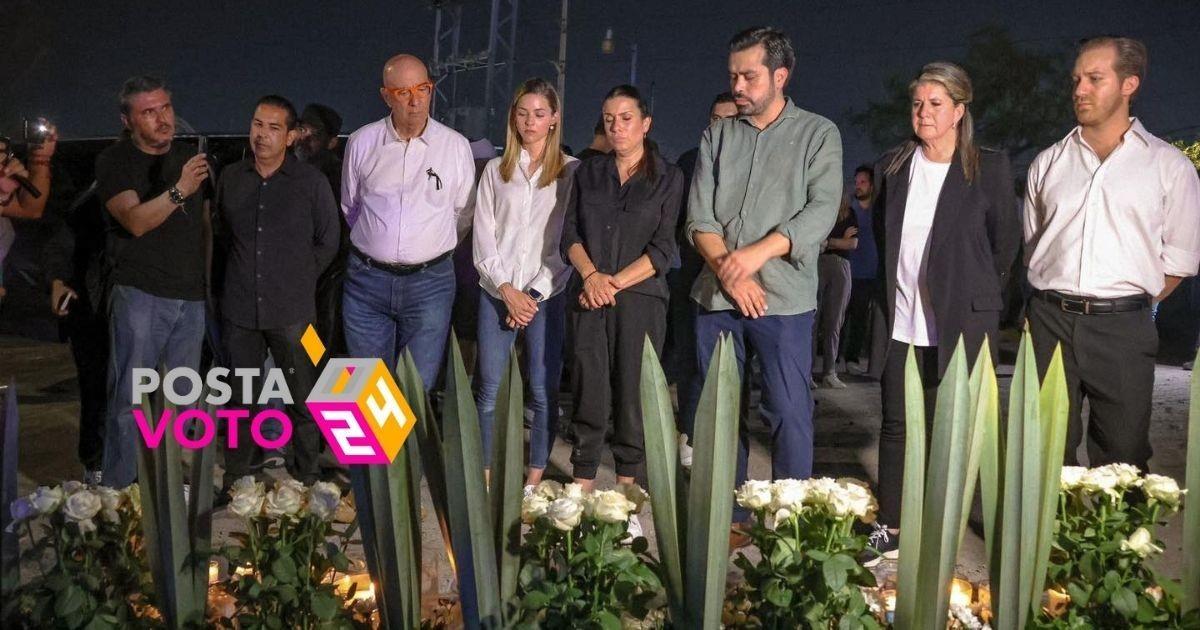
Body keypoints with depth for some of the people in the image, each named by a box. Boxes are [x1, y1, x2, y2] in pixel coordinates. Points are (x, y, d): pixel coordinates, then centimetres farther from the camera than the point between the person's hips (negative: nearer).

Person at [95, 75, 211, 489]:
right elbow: (135, 221, -18)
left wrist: (210, 280, 14)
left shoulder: (190, 158, 14)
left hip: (192, 298, 5)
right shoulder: (114, 161, -3)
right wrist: (178, 191, -33)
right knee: (129, 396, -4)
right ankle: (118, 489, 3)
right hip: (139, 295, -5)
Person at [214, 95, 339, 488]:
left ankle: (305, 481, 16)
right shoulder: (231, 178, 6)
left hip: (292, 312, -3)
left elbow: (327, 242, 6)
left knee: (303, 400, 2)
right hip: (239, 309, 3)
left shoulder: (312, 182, -4)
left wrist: (299, 278, 5)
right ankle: (235, 479, 26)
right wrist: (245, 271, 14)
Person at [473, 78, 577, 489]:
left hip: (548, 294, -2)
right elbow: (483, 237, 7)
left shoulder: (572, 172, 3)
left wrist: (535, 295, -8)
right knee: (489, 390, 1)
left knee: (544, 391, 0)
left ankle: (535, 479, 11)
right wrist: (507, 290, -6)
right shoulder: (495, 170, 12)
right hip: (497, 292, 2)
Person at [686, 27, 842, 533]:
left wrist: (759, 252, -20)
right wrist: (726, 268, -10)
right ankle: (728, 518, 21)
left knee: (789, 413, -4)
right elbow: (699, 216, 6)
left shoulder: (818, 134, 4)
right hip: (716, 296, 4)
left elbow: (821, 210, -9)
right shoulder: (718, 135, 13)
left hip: (784, 298, -3)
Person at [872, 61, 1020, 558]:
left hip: (962, 323, -3)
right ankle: (889, 526, 18)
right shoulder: (894, 166, 7)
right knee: (896, 424, 7)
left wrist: (973, 292, 10)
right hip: (901, 321, 3)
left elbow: (1006, 241, 4)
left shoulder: (989, 169, -3)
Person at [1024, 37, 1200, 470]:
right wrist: (1059, 300, 10)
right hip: (1049, 323, 2)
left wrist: (1129, 307, 2)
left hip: (1124, 326, -2)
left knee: (1123, 459, 2)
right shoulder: (1047, 165, 11)